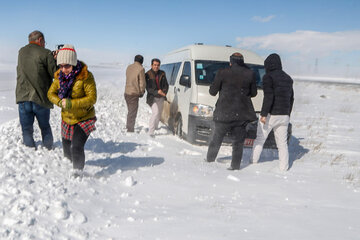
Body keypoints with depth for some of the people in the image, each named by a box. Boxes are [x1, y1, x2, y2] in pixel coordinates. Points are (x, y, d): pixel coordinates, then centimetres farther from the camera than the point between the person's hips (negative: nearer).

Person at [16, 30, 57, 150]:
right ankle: (49, 150, 25)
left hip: (23, 96, 3)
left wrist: (52, 57, 13)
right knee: (45, 128, 17)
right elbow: (56, 73, -8)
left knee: (27, 129, 11)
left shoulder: (21, 52, 9)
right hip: (40, 97, -3)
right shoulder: (45, 53, -8)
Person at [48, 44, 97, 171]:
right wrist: (60, 102, -18)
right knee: (67, 148, 20)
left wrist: (71, 103, -30)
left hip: (84, 119, -6)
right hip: (67, 119, 6)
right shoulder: (59, 76, -4)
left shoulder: (85, 76, -21)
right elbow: (51, 93, 4)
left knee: (77, 147, -20)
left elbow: (92, 98, -23)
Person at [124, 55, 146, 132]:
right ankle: (130, 131, 4)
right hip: (134, 94, -7)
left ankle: (128, 128, 32)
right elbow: (142, 83, -14)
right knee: (132, 113, 0)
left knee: (130, 112, 21)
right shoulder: (141, 69, -14)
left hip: (127, 92, 7)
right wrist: (141, 92, 4)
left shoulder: (129, 67, 9)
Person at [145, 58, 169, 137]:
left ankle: (155, 127, 39)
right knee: (155, 113, -21)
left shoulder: (162, 74, 2)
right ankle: (151, 131, -17)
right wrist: (157, 92, -26)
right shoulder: (148, 75, -11)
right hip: (153, 98, -5)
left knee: (159, 114, 16)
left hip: (161, 98, 5)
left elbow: (166, 85, 6)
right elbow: (148, 88, -15)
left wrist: (164, 92, -13)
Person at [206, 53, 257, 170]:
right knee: (238, 141, 10)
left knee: (216, 139, 16)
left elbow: (212, 91, 0)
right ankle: (235, 166, 9)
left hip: (224, 113, -1)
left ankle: (209, 160, 27)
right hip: (242, 114, 1)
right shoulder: (250, 74, 2)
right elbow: (254, 93, 11)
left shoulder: (222, 73, -5)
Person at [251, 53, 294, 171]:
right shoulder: (288, 78, 14)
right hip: (284, 115, 6)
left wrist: (263, 114, -20)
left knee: (259, 139, 8)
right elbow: (291, 98, 17)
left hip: (271, 114, -6)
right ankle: (284, 168, 8)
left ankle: (253, 162, 12)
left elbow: (268, 96, -19)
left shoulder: (268, 77, -8)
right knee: (282, 143, 10)